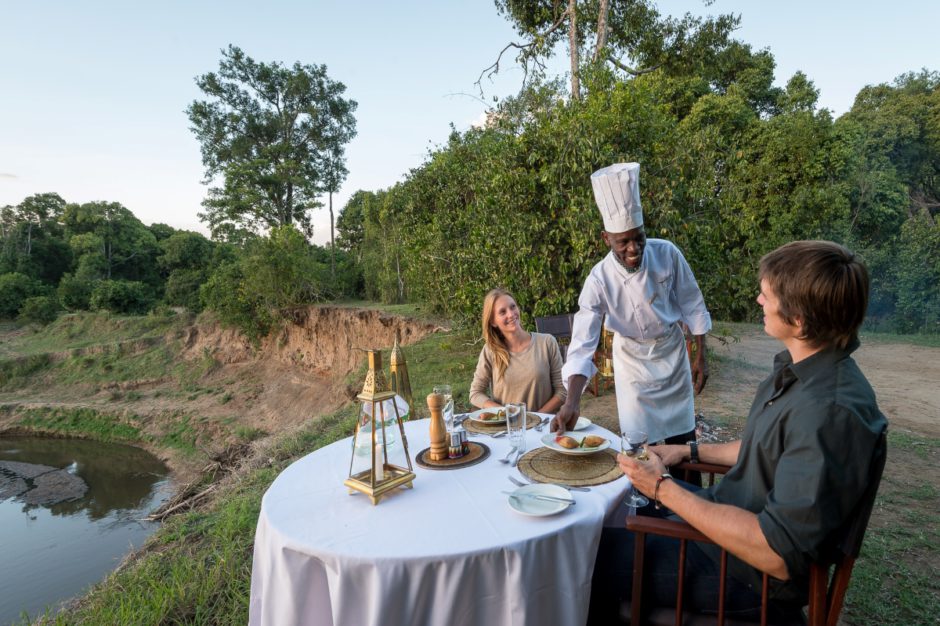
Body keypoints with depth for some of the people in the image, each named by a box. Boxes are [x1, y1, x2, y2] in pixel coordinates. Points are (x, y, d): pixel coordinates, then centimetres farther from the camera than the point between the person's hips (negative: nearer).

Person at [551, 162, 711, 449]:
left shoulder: (667, 253, -22)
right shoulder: (599, 280, -27)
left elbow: (692, 306, -8)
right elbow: (583, 343, -32)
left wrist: (700, 357, -3)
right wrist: (572, 402, -43)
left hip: (672, 350, 2)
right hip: (632, 358, -2)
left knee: (682, 435, 13)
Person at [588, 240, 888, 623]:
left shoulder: (832, 411, -32)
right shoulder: (796, 369, -1)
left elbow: (778, 556, -32)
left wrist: (663, 488, -26)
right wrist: (690, 451, 10)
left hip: (750, 575, -9)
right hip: (729, 514, 9)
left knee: (599, 555, -7)